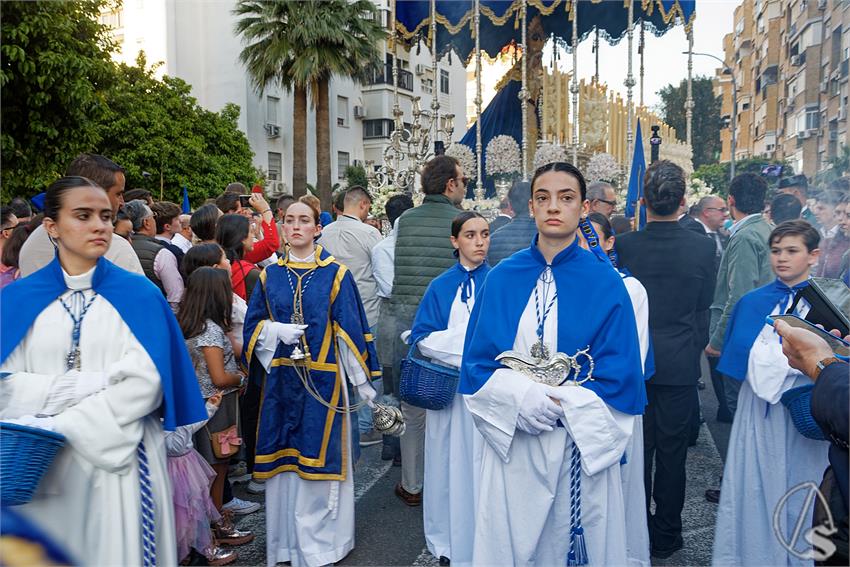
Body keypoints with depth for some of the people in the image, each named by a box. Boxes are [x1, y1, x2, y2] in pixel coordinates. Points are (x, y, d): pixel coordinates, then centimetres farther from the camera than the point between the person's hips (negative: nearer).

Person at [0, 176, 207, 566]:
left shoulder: (140, 294, -1)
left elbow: (146, 380, -11)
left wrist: (63, 425, -16)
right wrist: (94, 383, -15)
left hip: (120, 460, -1)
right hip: (42, 466, 1)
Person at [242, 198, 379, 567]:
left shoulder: (335, 273, -2)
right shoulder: (270, 274, 7)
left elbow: (350, 329, -2)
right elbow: (253, 325, 10)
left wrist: (361, 381, -1)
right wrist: (277, 331, -12)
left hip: (323, 378, -3)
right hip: (281, 379, 3)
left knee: (319, 456, 3)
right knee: (284, 459, 9)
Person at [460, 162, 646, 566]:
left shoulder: (604, 282, -4)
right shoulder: (502, 278, 1)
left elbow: (620, 373, -6)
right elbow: (476, 362, 0)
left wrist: (556, 404, -15)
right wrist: (522, 397, -16)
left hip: (581, 444, -1)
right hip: (511, 441, 2)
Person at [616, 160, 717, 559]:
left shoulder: (624, 245, -13)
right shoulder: (703, 247, -10)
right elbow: (704, 302, 1)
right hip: (680, 364, 0)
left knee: (637, 450, 14)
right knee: (672, 452, 13)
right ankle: (665, 536, 26)